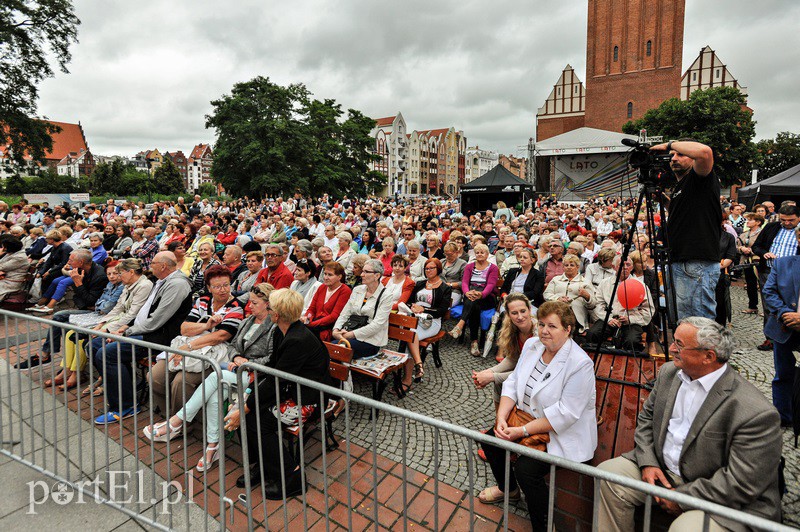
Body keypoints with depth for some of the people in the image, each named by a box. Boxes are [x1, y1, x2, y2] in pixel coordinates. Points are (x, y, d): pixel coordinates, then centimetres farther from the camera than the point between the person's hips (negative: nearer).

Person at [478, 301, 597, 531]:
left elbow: (564, 414, -26)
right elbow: (513, 382, 1)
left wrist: (522, 431, -25)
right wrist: (502, 416, -14)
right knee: (490, 439, 4)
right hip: (528, 418, 8)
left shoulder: (580, 364, -24)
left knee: (525, 469, -23)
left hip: (562, 435, -8)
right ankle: (508, 488, 33)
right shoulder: (532, 345, -1)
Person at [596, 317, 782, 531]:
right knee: (609, 472, -8)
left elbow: (742, 483, -22)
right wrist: (647, 462, -6)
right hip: (660, 469, 6)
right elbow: (646, 417, 8)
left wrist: (682, 496, -17)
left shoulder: (755, 413, -24)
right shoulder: (669, 372, -2)